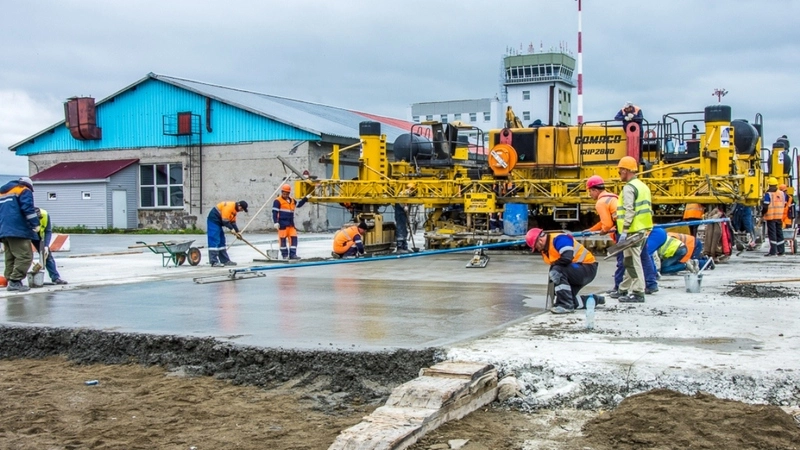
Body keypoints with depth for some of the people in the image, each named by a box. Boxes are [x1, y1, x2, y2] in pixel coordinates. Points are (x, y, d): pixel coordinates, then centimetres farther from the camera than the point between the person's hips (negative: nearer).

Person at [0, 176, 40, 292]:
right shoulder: (24, 191, 3)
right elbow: (28, 208, -12)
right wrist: (36, 224, -13)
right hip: (18, 230, -8)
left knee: (10, 257, 11)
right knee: (25, 256, -11)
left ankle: (10, 281, 8)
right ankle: (15, 281, -18)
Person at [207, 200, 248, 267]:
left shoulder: (234, 209, 10)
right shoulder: (229, 206, -21)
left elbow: (233, 222, 15)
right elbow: (225, 221, -23)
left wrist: (237, 232, 8)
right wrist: (232, 229, -16)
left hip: (218, 222, 11)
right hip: (213, 220, -11)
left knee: (222, 241, 13)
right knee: (214, 241, -14)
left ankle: (225, 260, 18)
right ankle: (214, 262, -16)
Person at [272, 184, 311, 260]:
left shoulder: (292, 200, 16)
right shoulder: (278, 201, -7)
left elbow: (299, 204, 33)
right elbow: (274, 212, -11)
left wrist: (306, 198, 27)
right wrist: (276, 222, -19)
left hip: (291, 224, 7)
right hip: (282, 224, -7)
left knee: (293, 237, 1)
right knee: (283, 239, -1)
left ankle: (292, 254, 4)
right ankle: (285, 255, 7)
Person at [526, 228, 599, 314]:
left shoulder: (558, 239, -21)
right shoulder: (545, 250, 8)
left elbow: (567, 258, -34)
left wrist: (553, 267, -20)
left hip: (588, 268, -10)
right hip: (575, 271, 10)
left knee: (557, 270, -31)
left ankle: (566, 306, -25)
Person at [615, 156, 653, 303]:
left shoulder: (629, 187, -11)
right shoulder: (643, 186, 19)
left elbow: (629, 211, -20)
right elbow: (648, 210, 21)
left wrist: (624, 231, -21)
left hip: (633, 231, -10)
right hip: (643, 229, 10)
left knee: (633, 261, -6)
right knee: (630, 261, 16)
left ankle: (638, 292, -5)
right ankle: (624, 289, 24)